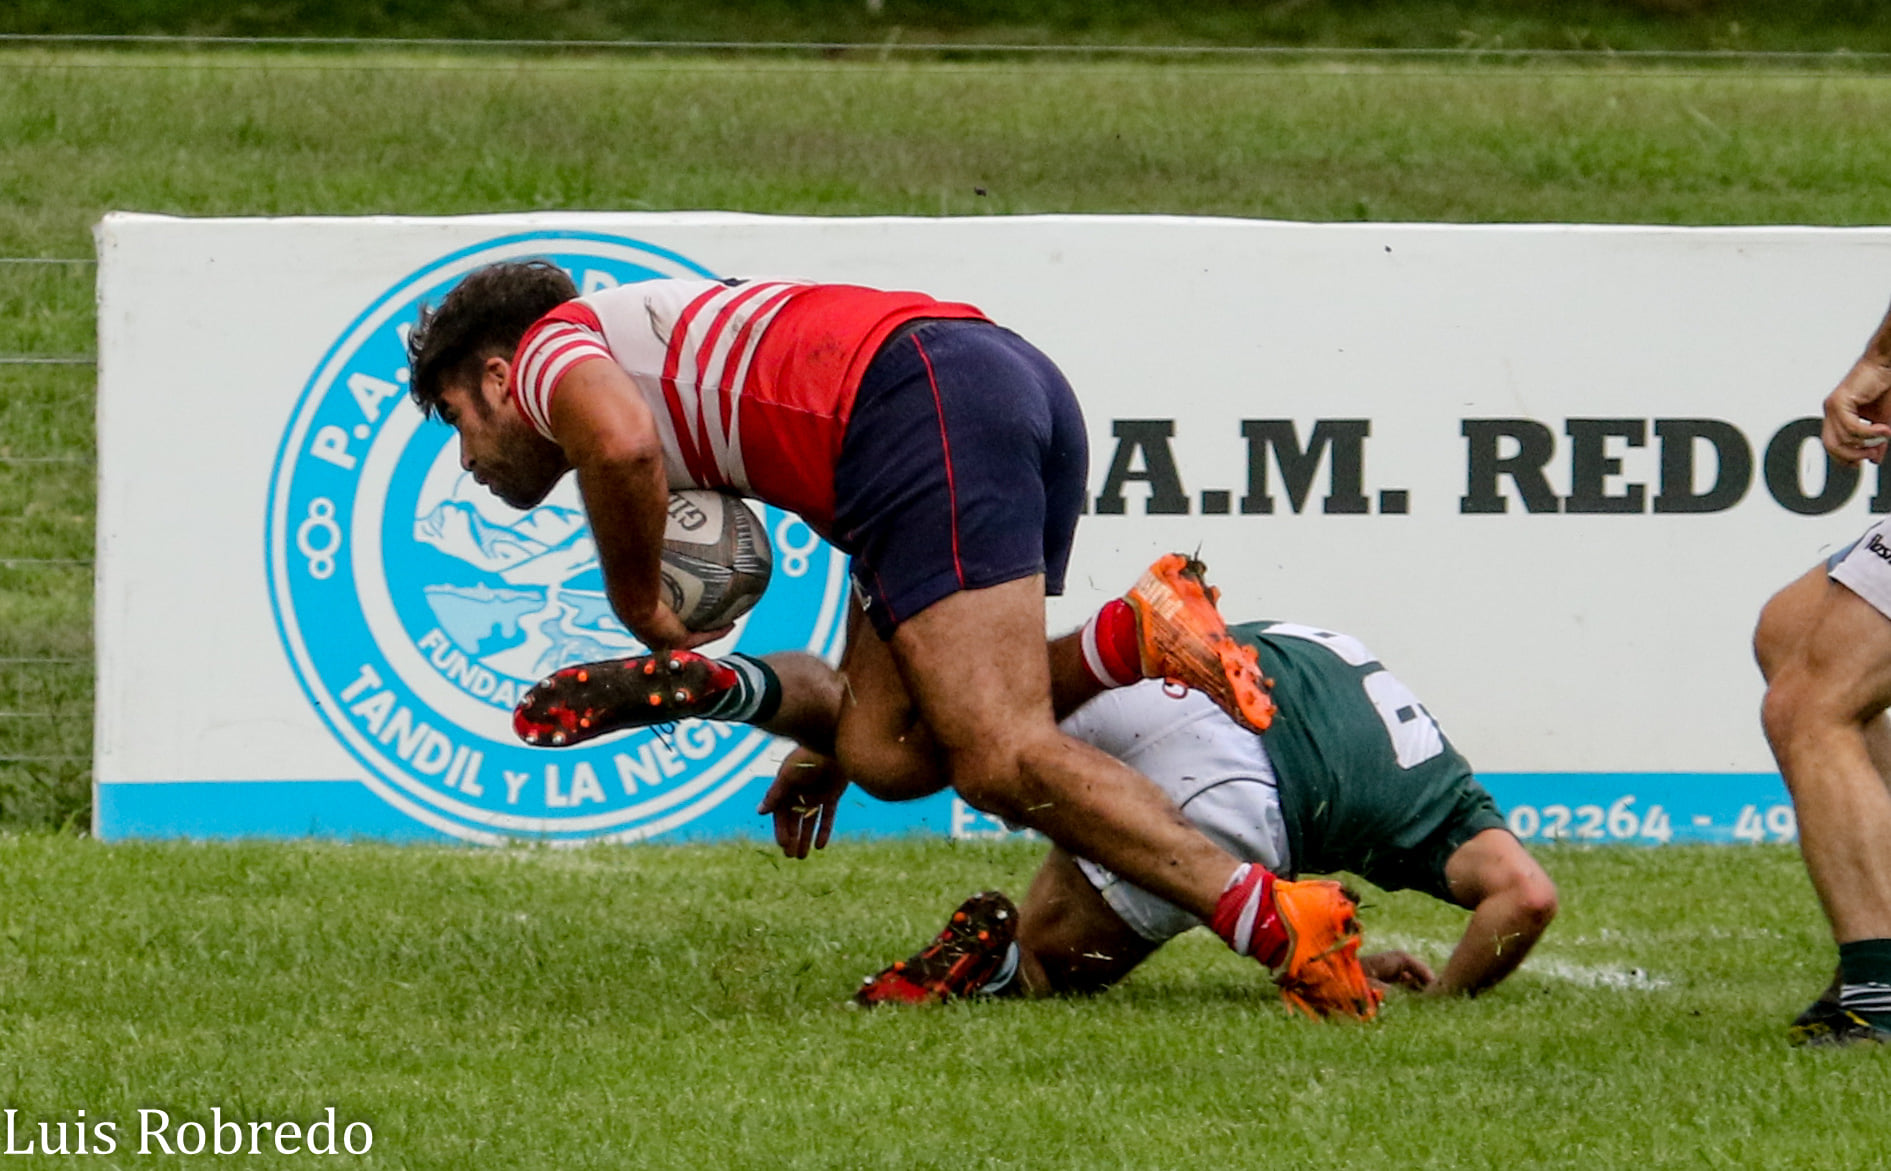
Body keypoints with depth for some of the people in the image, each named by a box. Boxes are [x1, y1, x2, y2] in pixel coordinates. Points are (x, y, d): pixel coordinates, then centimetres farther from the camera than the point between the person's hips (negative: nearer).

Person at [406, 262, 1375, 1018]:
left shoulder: (552, 347, 15)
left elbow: (622, 442, -12)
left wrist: (640, 611, 4)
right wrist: (836, 727, 40)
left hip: (928, 397, -9)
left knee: (999, 759, -17)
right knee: (887, 753, 4)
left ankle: (1279, 926, -32)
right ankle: (1125, 636, -13)